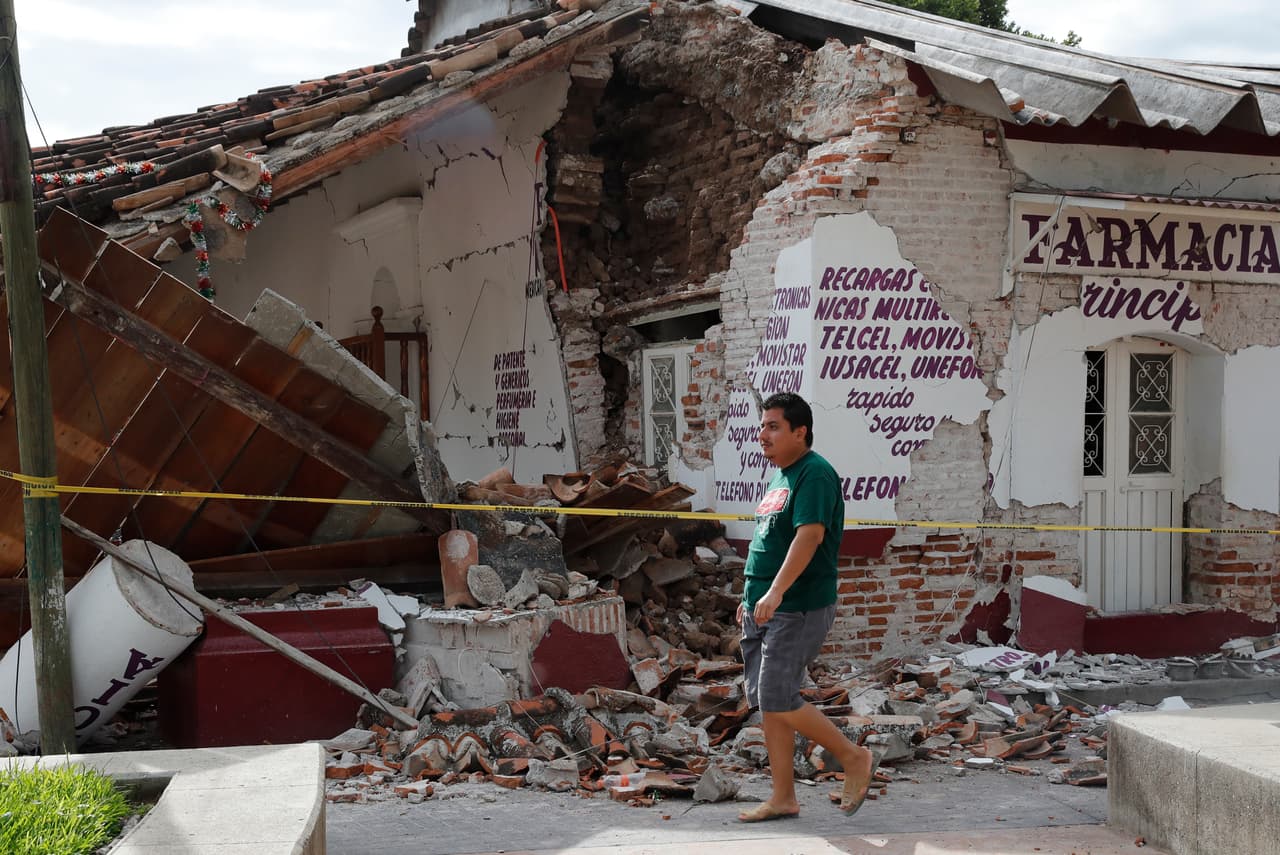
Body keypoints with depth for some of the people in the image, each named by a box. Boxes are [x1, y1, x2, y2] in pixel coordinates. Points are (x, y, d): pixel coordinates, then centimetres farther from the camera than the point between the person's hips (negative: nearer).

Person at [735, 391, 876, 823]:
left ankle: (854, 758, 6)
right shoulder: (781, 478, 17)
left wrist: (776, 592, -32)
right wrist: (751, 596, 23)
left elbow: (809, 535, -25)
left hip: (799, 609, -10)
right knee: (765, 701, 9)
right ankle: (783, 798, 17)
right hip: (764, 608, 10)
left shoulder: (815, 474, -13)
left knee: (777, 699, -12)